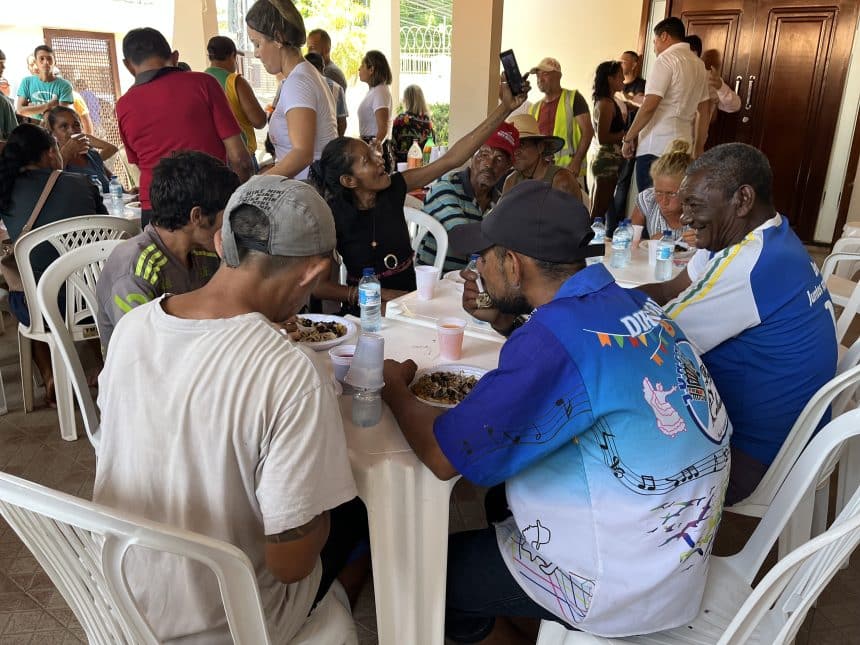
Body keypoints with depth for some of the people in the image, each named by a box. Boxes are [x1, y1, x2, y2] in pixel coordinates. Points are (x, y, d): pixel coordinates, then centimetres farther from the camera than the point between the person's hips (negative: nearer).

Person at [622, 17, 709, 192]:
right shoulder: (699, 64, 18)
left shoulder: (666, 59, -6)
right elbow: (704, 112, 19)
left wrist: (628, 138, -6)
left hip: (656, 147, -8)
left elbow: (649, 107, -14)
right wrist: (699, 148, 23)